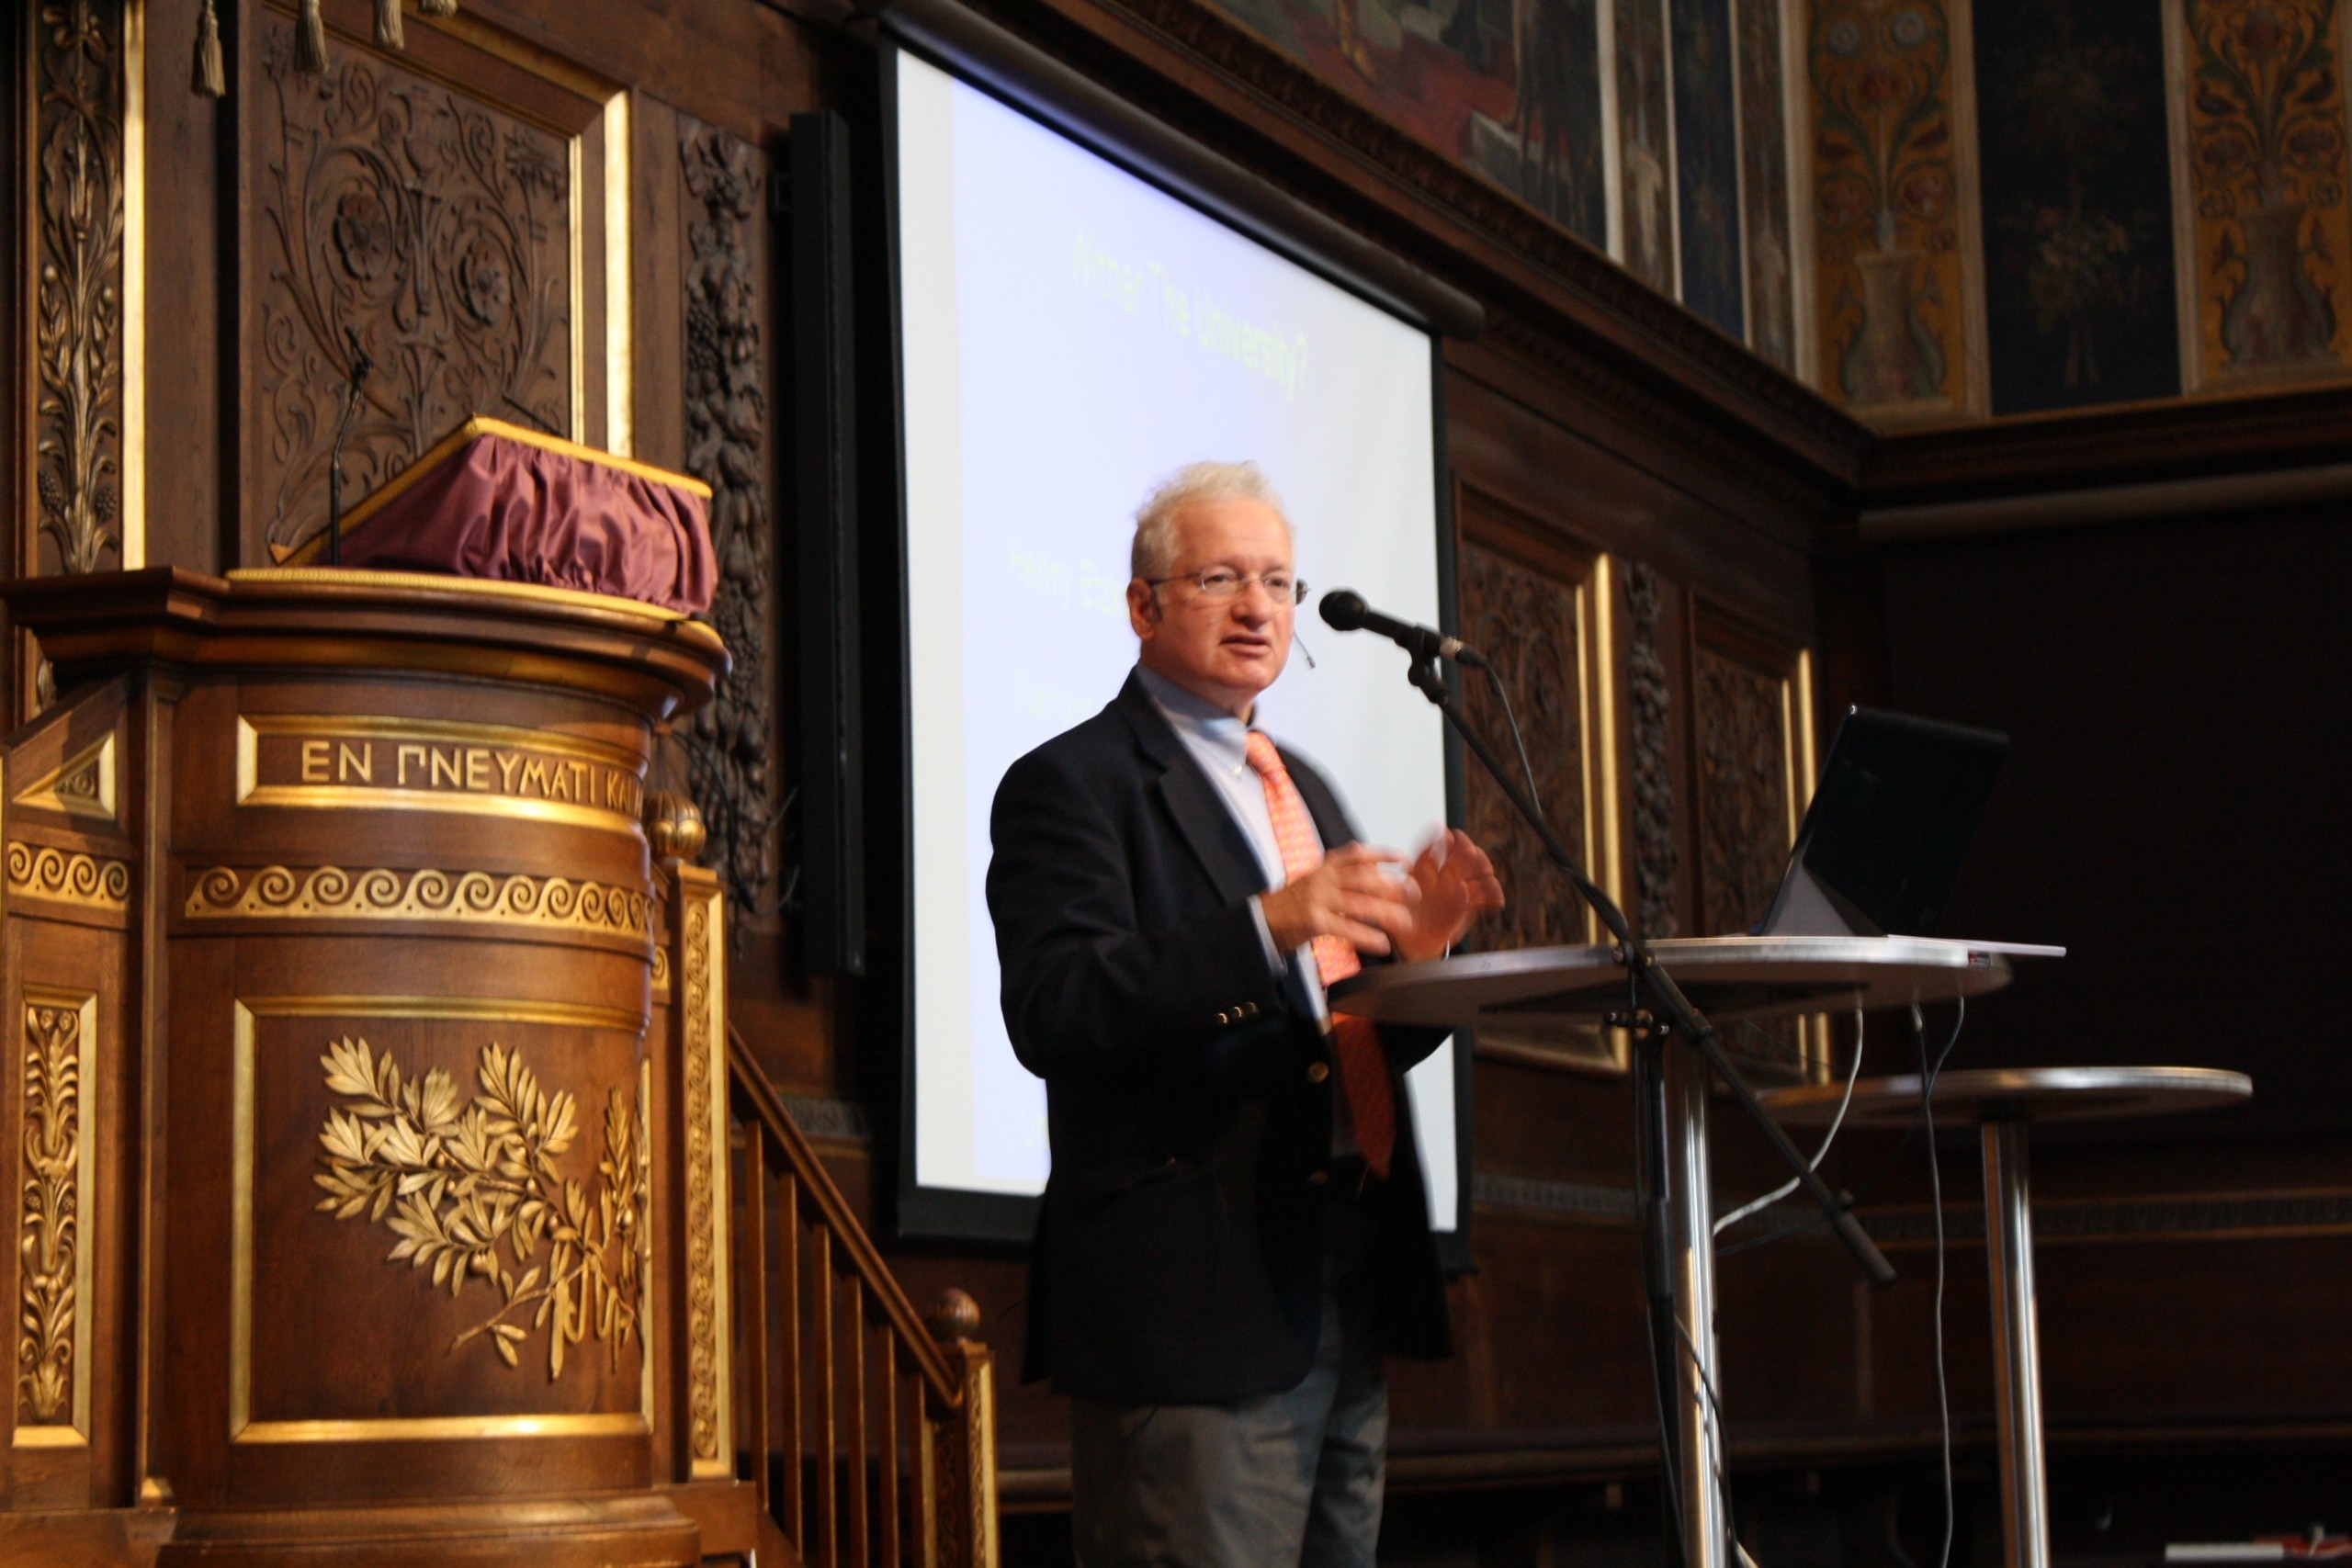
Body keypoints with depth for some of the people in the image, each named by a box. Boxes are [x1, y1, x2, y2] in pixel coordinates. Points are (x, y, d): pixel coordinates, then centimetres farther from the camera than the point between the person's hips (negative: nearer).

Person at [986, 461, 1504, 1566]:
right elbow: (1052, 1012, -17)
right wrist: (1266, 928, -28)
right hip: (1198, 1304, -8)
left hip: (1346, 1303, 8)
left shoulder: (1303, 791, 22)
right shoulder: (1071, 784, -3)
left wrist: (1413, 947, 0)